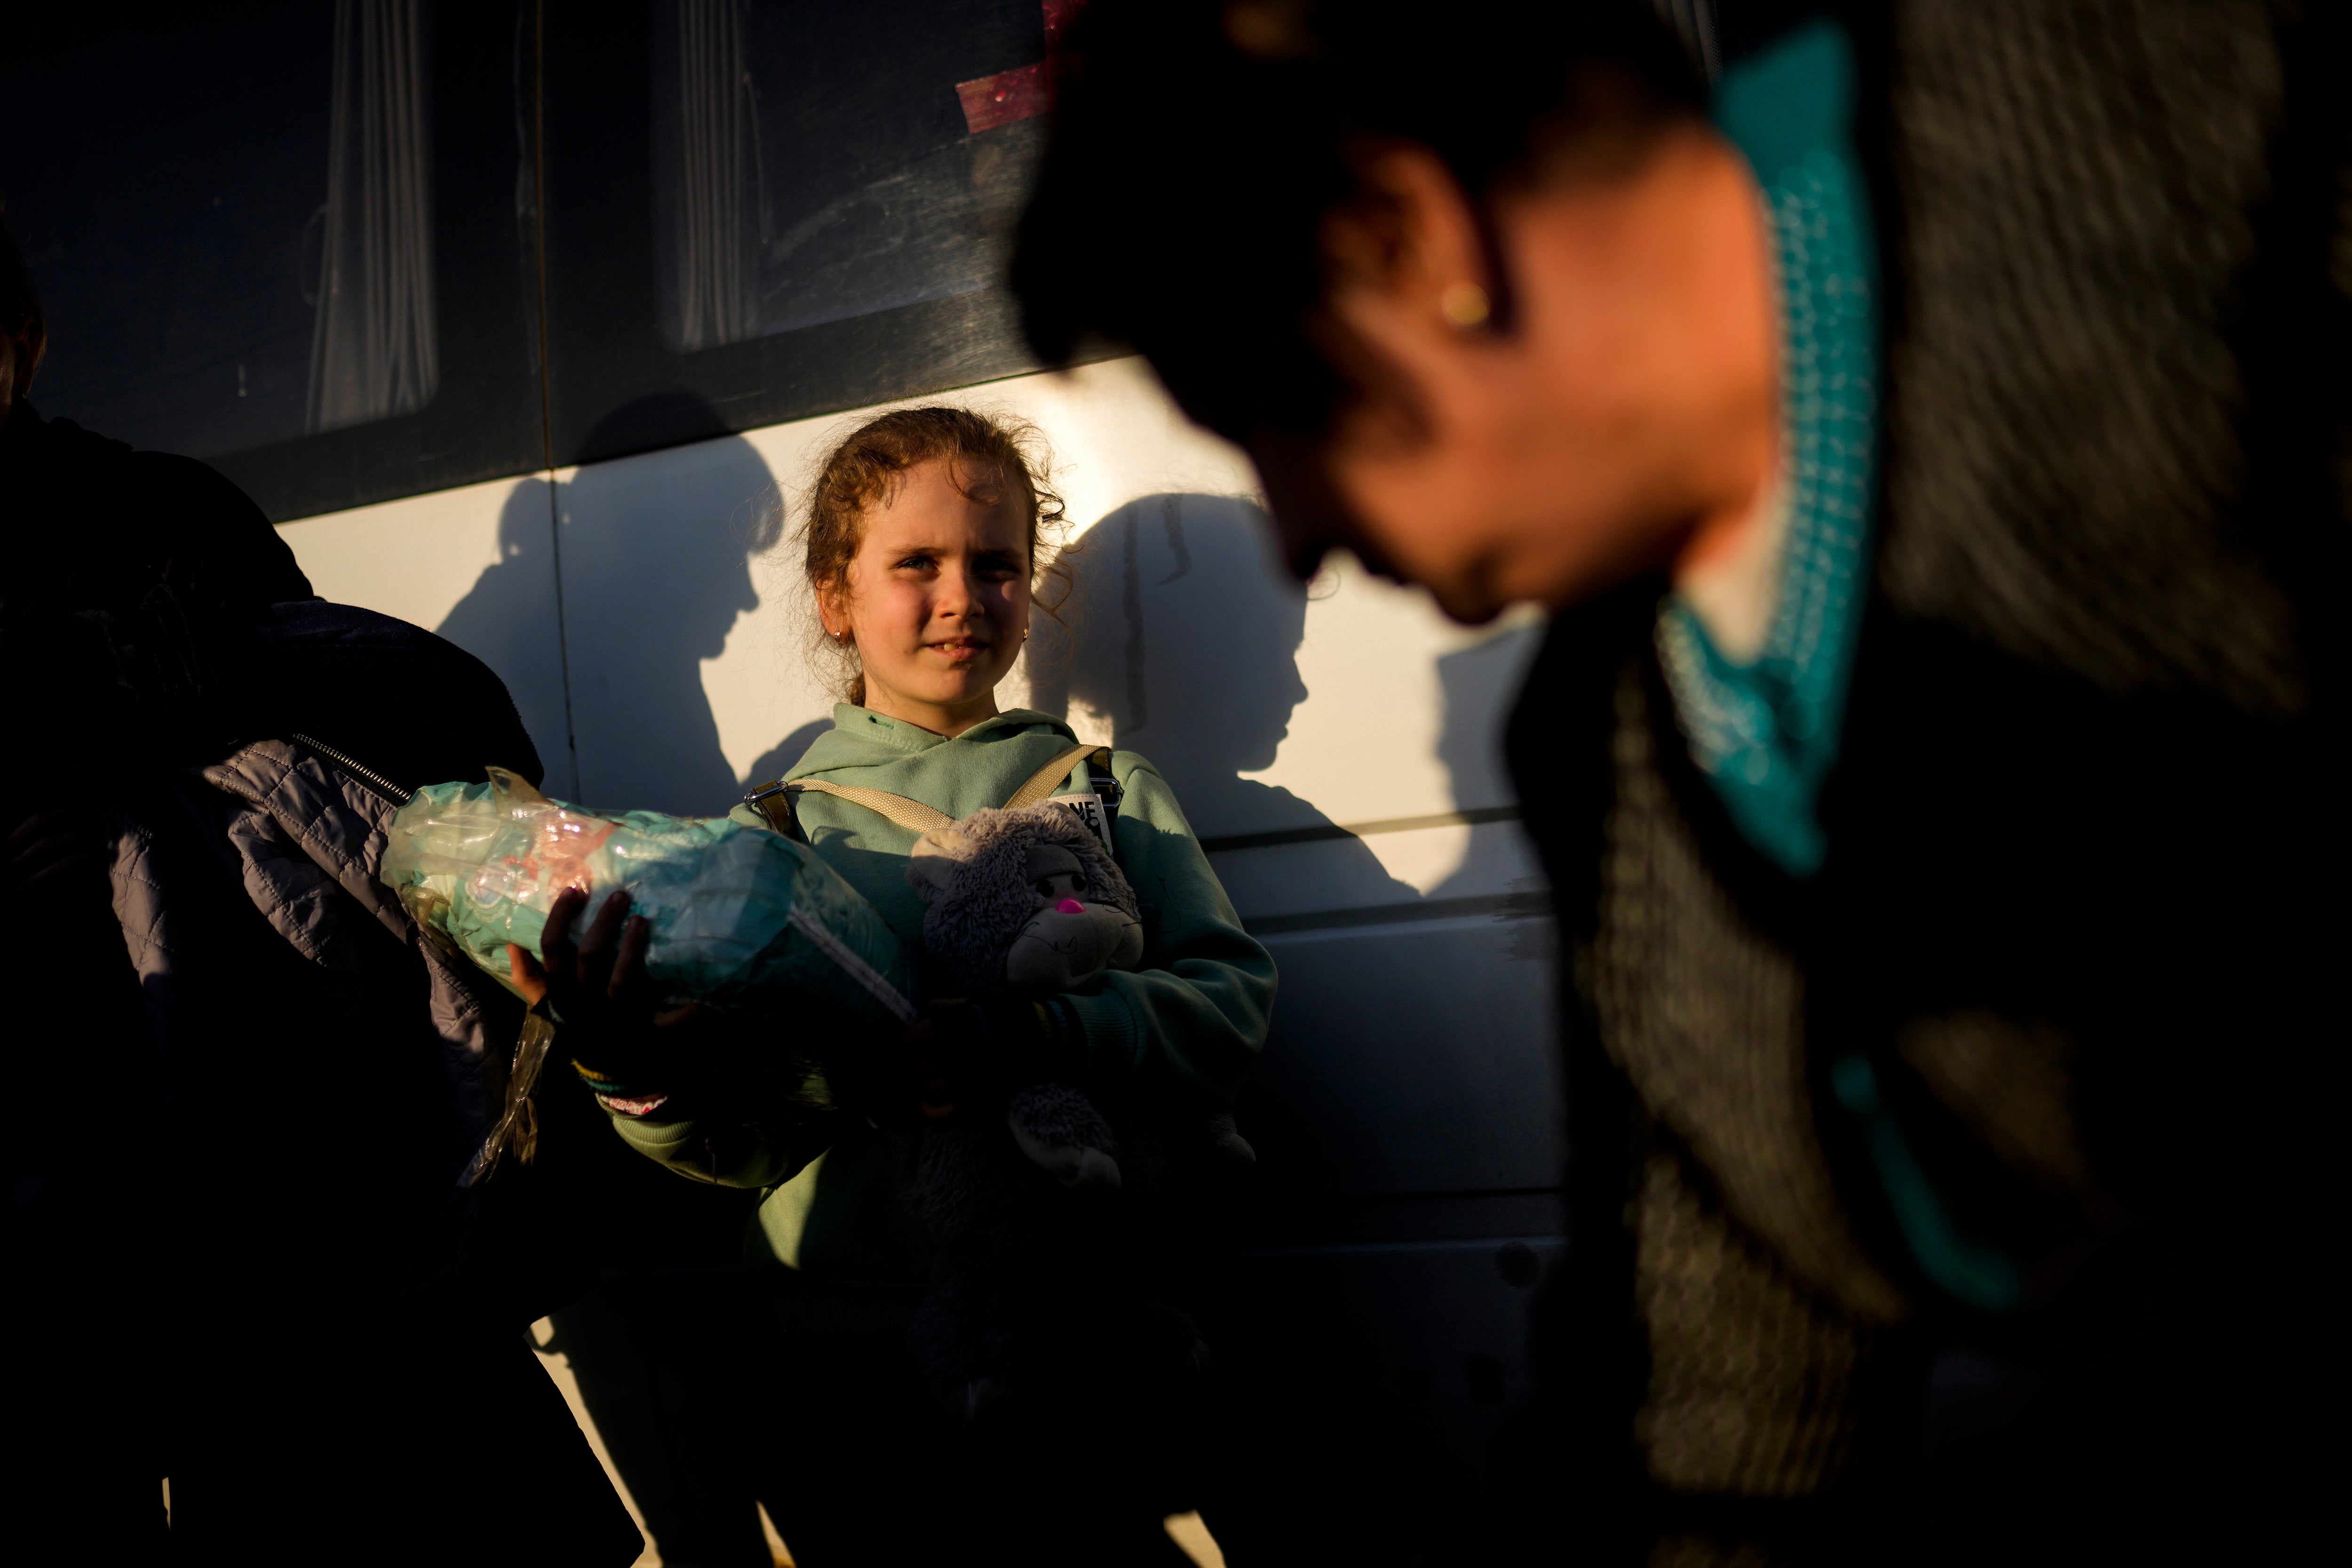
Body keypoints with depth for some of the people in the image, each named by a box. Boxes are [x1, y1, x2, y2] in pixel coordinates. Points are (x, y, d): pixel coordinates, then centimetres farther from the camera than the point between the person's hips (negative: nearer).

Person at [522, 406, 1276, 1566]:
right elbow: (752, 1137, -2)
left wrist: (1029, 1042, -21)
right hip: (850, 1356, 0)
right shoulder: (774, 827, 7)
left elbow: (1232, 997, -4)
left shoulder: (1108, 790, 8)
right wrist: (644, 1077, -25)